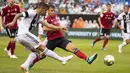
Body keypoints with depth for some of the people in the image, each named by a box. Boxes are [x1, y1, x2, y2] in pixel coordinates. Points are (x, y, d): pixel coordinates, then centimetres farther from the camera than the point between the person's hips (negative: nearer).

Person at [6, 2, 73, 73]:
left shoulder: (38, 17, 18)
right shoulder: (32, 13, -8)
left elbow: (48, 25, 13)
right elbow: (18, 15, -15)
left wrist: (59, 28, 4)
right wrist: (13, 22, -31)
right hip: (24, 34, -10)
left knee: (36, 51, 15)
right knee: (43, 48, -6)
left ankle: (25, 66, 0)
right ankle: (62, 59, -3)